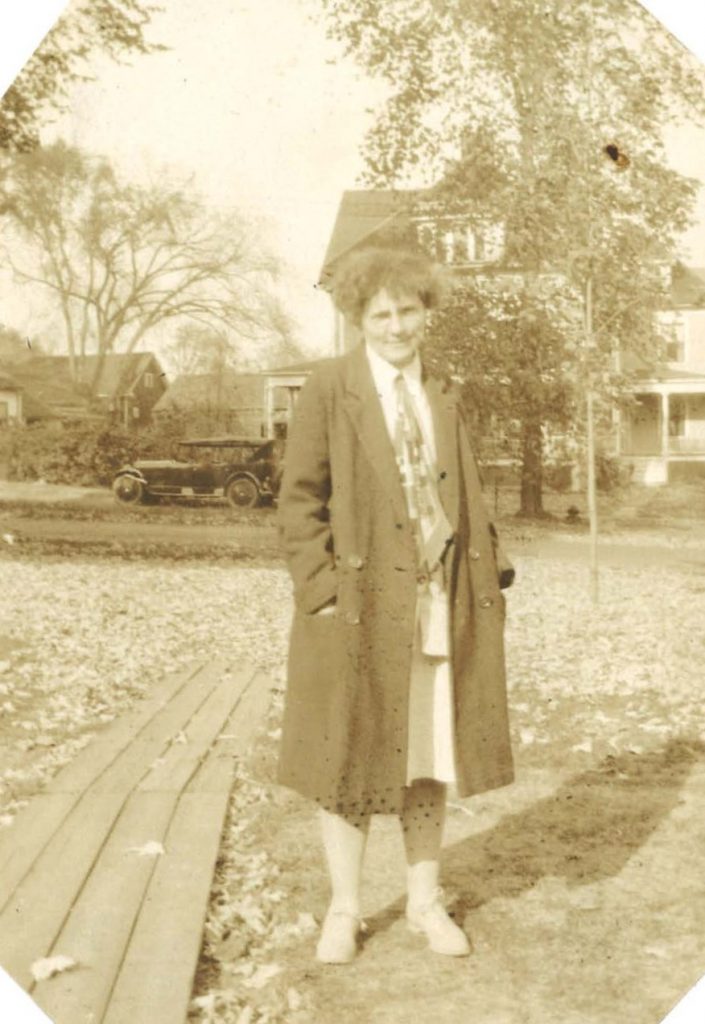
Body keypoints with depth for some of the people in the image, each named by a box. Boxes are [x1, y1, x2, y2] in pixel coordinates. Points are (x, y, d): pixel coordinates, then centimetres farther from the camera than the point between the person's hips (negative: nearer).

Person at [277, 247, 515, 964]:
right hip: (358, 603, -4)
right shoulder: (330, 388, -3)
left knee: (428, 759, 12)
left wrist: (485, 579, 4)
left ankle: (425, 903, 27)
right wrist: (321, 590, -13)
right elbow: (299, 500, -6)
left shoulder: (443, 398, 13)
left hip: (439, 605, 4)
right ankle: (344, 911, 22)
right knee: (350, 761, 6)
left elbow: (466, 500, 14)